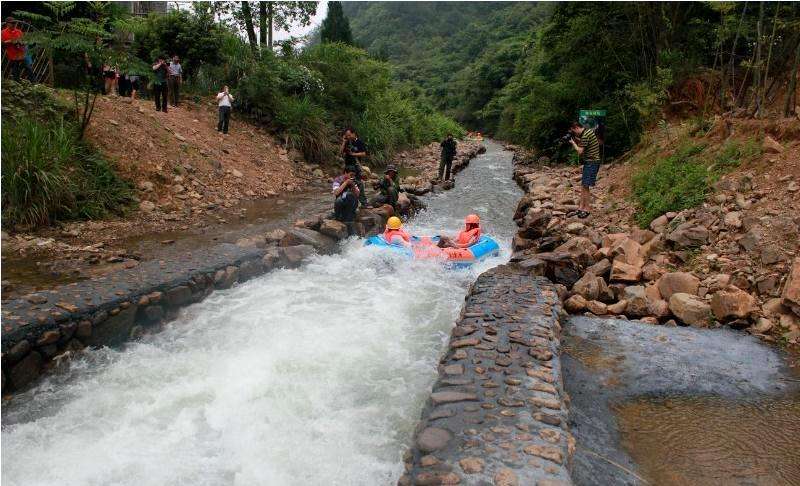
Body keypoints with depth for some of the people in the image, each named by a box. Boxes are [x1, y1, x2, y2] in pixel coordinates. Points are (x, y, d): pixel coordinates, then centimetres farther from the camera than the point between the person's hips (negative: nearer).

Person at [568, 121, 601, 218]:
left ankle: (587, 209, -1)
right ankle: (581, 207, 16)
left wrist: (573, 142, -6)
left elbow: (580, 151, -18)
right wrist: (577, 139, 9)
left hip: (591, 163, -10)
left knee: (585, 186, -8)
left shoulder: (585, 136, -19)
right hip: (590, 162, 10)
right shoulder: (589, 131, 11)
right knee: (583, 185, 12)